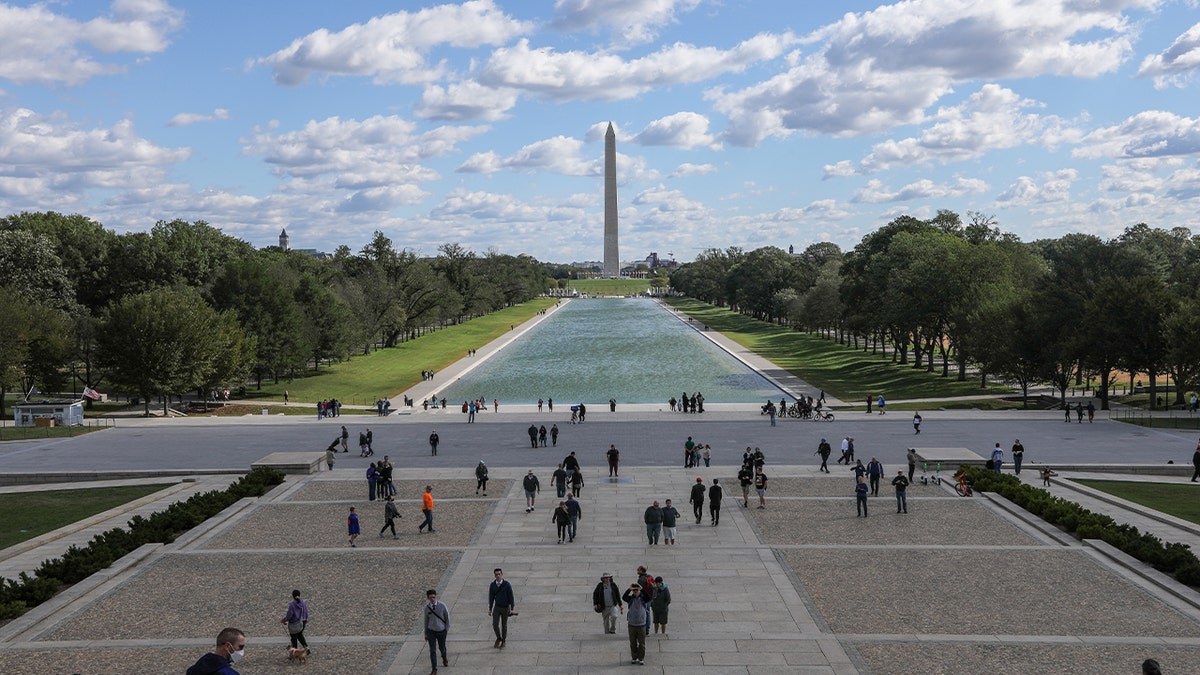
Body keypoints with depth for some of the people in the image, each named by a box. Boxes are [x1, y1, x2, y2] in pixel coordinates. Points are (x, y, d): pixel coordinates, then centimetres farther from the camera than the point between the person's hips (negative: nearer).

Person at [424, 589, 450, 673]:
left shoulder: (442, 605, -16)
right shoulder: (427, 607, -9)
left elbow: (447, 617, -2)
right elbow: (426, 620, 3)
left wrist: (447, 629, 3)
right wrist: (426, 634, 8)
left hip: (441, 631, 0)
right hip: (431, 631, 1)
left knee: (442, 647, 18)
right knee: (432, 650, -2)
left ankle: (444, 658, 52)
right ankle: (434, 669, 9)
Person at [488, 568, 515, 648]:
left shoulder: (507, 585, -19)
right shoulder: (492, 585, -9)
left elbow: (511, 596, -13)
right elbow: (491, 597, 0)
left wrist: (512, 609, -11)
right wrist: (490, 609, 2)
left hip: (505, 608, -2)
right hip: (497, 607, 2)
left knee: (504, 625, 9)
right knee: (495, 624, -8)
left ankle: (503, 642, 28)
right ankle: (498, 638, 19)